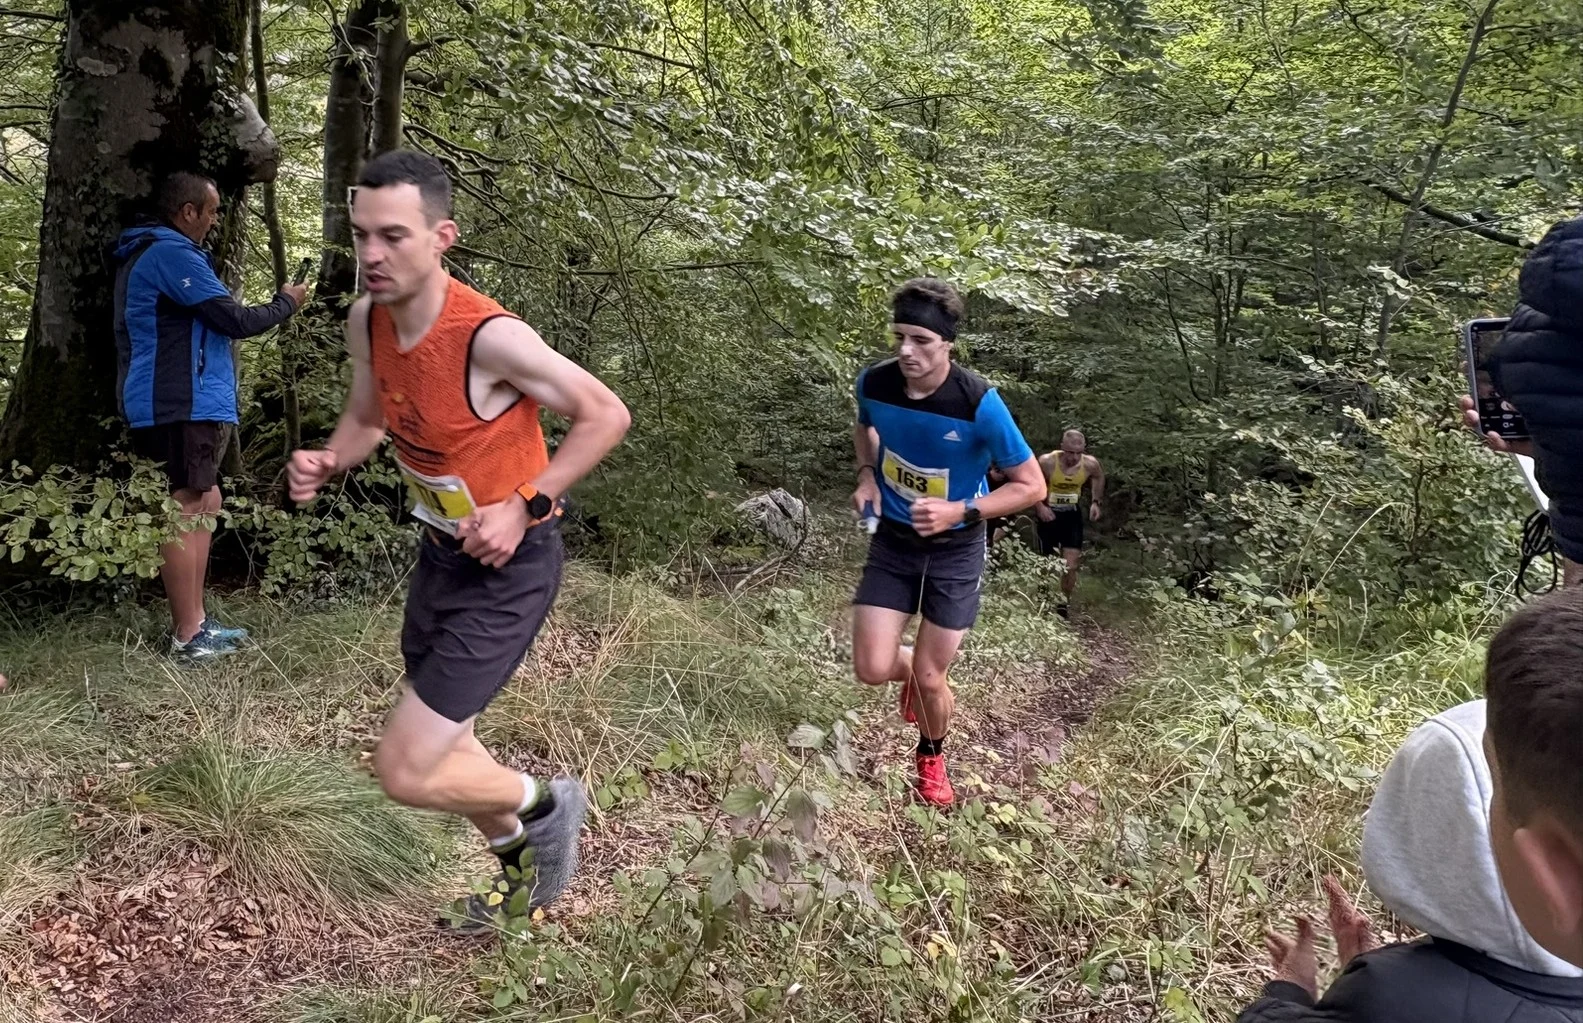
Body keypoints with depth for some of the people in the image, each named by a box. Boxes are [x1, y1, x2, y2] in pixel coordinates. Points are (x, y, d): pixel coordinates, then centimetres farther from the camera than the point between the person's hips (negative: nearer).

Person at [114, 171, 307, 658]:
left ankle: (194, 620, 19)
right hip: (181, 404, -11)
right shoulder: (172, 254, -14)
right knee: (185, 511, -8)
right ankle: (187, 635, -4)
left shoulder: (146, 253, 21)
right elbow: (233, 319, -17)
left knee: (203, 503, 15)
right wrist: (286, 303, -2)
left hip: (168, 401, 11)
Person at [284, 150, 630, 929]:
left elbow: (605, 414, -18)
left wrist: (524, 504, -23)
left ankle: (543, 803, 21)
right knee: (442, 746, 22)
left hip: (509, 567, -8)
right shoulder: (366, 320, -6)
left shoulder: (490, 336, -28)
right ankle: (525, 874, 48)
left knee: (405, 772, -9)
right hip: (440, 551, 8)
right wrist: (323, 465, -8)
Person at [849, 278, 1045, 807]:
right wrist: (867, 476, -6)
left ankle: (932, 758, 37)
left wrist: (961, 511, -29)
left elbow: (1031, 485, -17)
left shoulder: (979, 403, -26)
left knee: (928, 678, 3)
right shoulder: (874, 383, -14)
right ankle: (916, 671, 35)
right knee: (872, 669, -4)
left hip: (955, 551, -3)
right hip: (892, 543, 3)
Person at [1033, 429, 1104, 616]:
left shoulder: (1090, 464, -17)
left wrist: (1096, 502, -1)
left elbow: (1099, 477, 8)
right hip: (1049, 514, -2)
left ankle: (1064, 601, 18)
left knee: (1071, 566, -4)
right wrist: (1040, 506, -22)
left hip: (1072, 515, 2)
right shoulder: (1047, 462, -27)